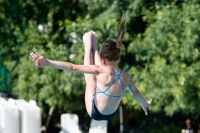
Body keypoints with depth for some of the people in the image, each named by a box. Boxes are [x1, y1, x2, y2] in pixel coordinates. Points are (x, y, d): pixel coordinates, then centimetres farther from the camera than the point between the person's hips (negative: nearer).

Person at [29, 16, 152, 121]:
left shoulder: (104, 71, -30)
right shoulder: (126, 76, -14)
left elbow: (73, 67, -36)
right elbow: (136, 92, 9)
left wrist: (48, 63, -40)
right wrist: (145, 104, 32)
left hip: (95, 113, -5)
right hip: (111, 114, 5)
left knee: (91, 76, 11)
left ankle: (89, 46, 33)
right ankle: (93, 47, 37)